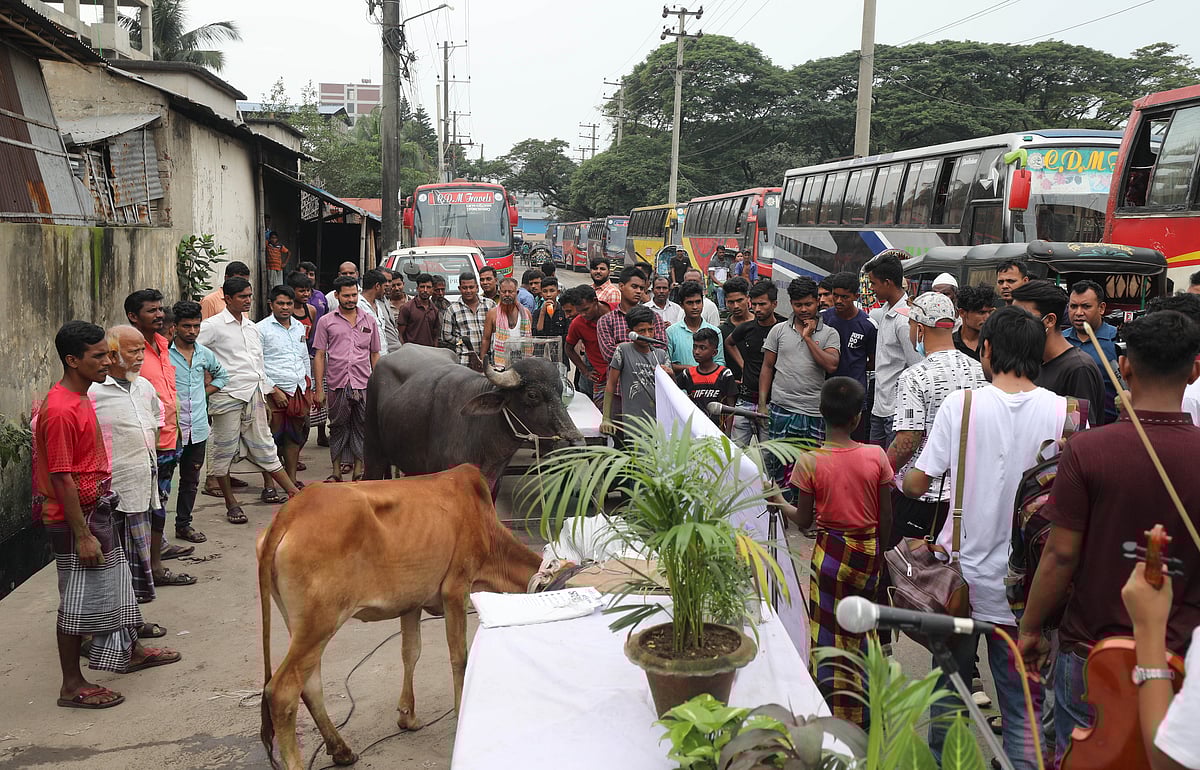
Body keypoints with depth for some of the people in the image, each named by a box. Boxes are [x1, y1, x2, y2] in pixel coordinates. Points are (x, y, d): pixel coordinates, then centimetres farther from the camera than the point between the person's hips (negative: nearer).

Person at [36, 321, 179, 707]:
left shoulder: (81, 399, 8)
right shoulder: (60, 410, -24)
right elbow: (62, 478, -24)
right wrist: (82, 535, -22)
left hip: (96, 510, 10)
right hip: (76, 519, -10)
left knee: (115, 583, 22)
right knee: (79, 599, 1)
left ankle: (132, 651, 40)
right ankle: (72, 686, 14)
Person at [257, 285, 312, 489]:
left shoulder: (299, 327, 15)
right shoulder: (262, 328, -3)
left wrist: (308, 390, 20)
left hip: (299, 389, 6)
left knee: (295, 437, 10)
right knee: (271, 439, -4)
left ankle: (292, 481, 19)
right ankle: (268, 486, 3)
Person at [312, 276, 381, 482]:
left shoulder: (369, 321, 12)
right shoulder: (326, 322, 6)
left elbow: (375, 355, 16)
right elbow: (319, 355, 4)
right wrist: (319, 388, -1)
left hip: (363, 385, 1)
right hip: (337, 385, -1)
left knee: (361, 428, 4)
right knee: (338, 428, 7)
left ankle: (357, 472, 12)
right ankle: (336, 471, 16)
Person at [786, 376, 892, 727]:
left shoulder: (809, 462, -14)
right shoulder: (876, 456, -9)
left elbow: (804, 521, -7)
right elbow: (886, 518, -4)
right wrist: (878, 553, 11)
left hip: (831, 551, -2)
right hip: (869, 552, 3)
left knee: (828, 632, 11)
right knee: (861, 629, 18)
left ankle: (833, 715, 18)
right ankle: (863, 714, 30)